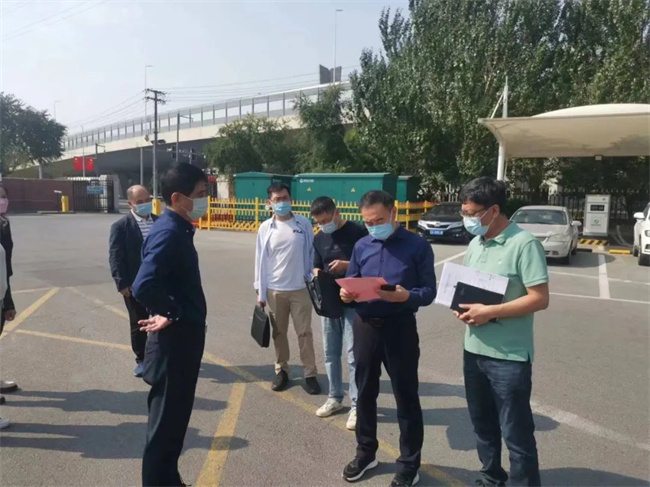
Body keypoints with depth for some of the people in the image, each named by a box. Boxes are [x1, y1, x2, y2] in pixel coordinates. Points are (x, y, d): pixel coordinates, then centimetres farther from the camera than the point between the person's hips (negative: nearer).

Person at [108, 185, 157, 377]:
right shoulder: (121, 226, -6)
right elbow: (115, 257, -9)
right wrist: (122, 283, -15)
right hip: (135, 285, -3)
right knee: (138, 324, 9)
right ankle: (141, 360, 25)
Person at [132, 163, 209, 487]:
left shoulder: (178, 229, 9)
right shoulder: (169, 232, -21)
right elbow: (143, 287, -34)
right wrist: (175, 314, -19)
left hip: (182, 338, 10)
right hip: (174, 341, -10)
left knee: (173, 420, 23)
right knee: (166, 425, 7)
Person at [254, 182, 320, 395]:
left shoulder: (304, 224, -3)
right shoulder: (265, 228, -2)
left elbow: (311, 253, 2)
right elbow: (261, 260, 1)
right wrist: (260, 292, 1)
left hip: (300, 288, -1)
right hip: (274, 290, 1)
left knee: (304, 332, 7)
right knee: (279, 333, 14)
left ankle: (310, 374, 18)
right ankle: (281, 371, 29)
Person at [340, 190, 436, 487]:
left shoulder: (418, 246, -5)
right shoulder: (361, 246, 6)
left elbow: (429, 291, -8)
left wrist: (406, 296, -28)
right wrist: (346, 293, -13)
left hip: (400, 328, -4)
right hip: (365, 326, 4)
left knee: (406, 398, 7)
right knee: (365, 393, 16)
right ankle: (365, 452, 37)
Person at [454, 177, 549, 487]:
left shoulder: (524, 244, -15)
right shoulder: (475, 244, 9)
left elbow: (539, 299, -19)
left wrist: (490, 312, -22)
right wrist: (461, 306, -5)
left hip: (509, 357, -7)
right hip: (474, 350, 8)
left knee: (516, 432, 6)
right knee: (483, 424, 22)